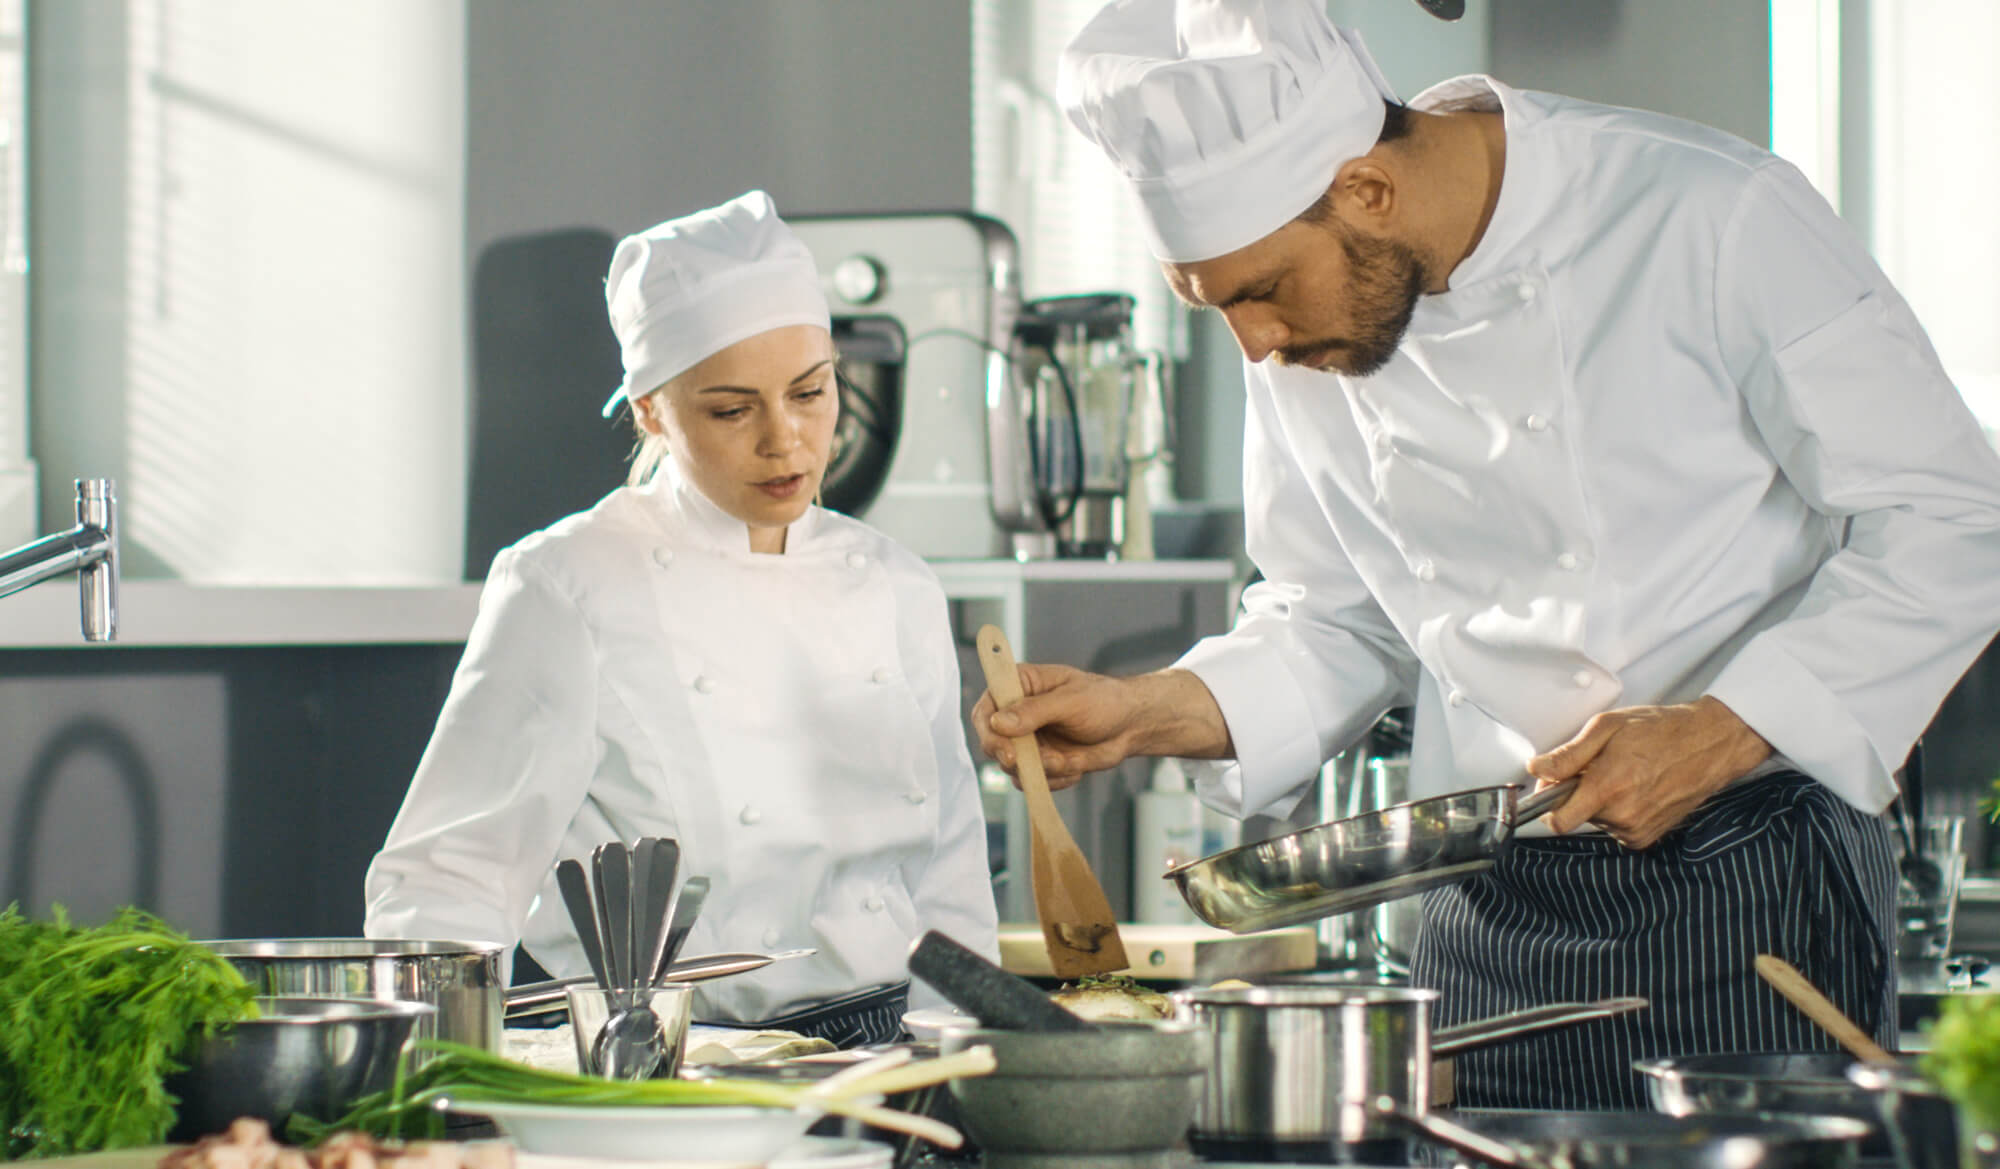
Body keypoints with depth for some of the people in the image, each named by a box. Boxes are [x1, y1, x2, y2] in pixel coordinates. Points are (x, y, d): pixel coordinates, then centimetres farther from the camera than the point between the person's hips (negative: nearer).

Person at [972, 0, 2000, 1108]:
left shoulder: (1718, 219, -14)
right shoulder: (1304, 349, 2)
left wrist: (1720, 731, -18)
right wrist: (1144, 713, -4)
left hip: (1751, 883, -4)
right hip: (1487, 910, 4)